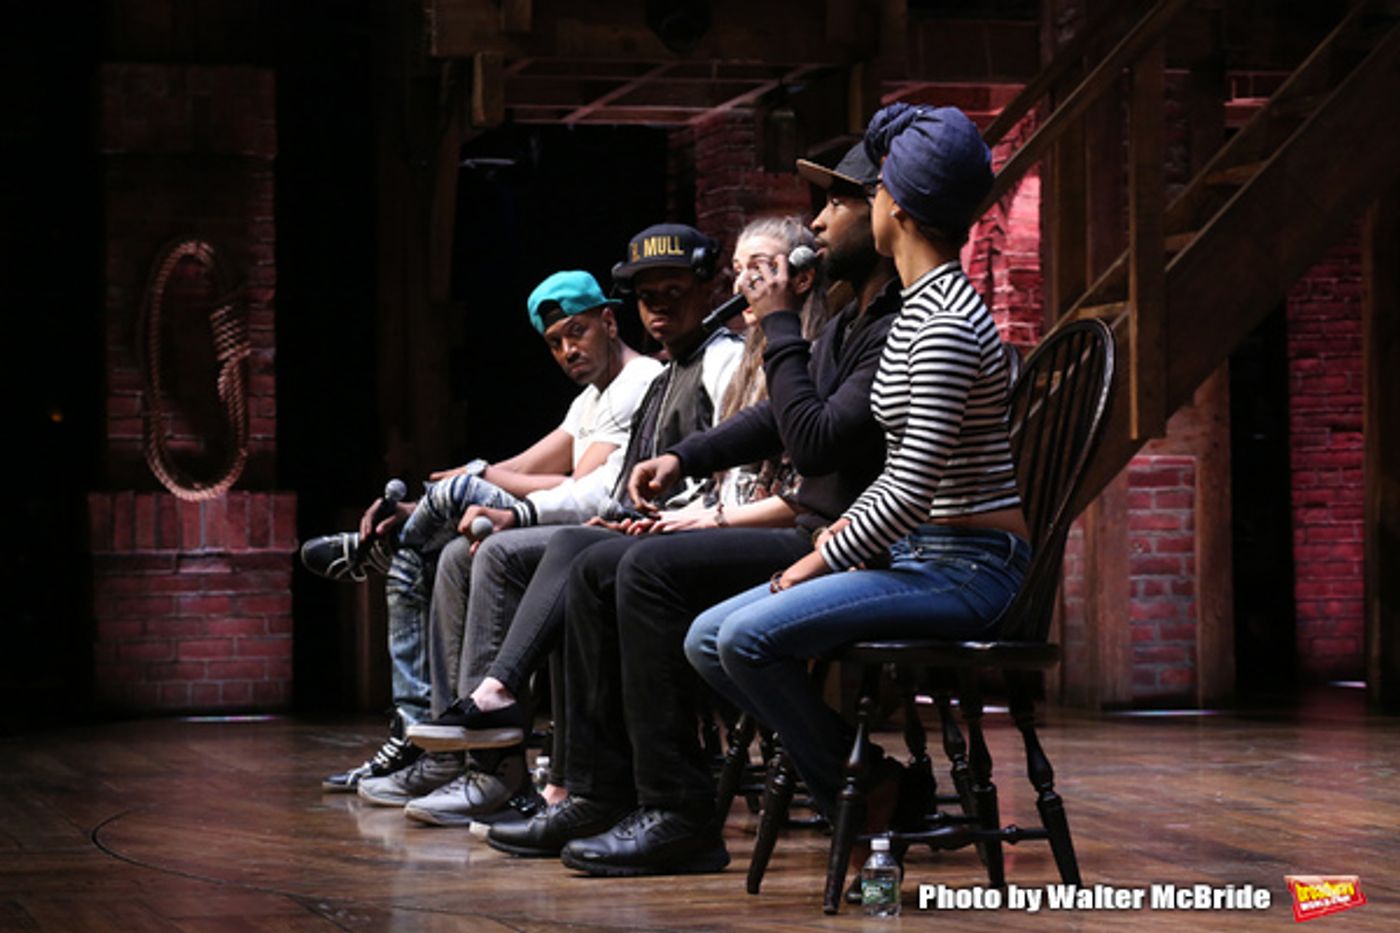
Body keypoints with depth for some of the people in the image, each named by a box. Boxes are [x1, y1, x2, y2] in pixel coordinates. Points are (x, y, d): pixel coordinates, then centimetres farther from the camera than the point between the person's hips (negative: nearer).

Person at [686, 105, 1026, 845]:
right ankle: (861, 785, 3)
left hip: (967, 567, -10)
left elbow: (911, 491, -22)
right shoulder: (922, 305, 14)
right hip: (918, 554, 10)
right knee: (707, 639, 0)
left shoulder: (945, 324, -18)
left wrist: (826, 558, -11)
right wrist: (846, 529, 8)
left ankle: (866, 796, -5)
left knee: (749, 637, -24)